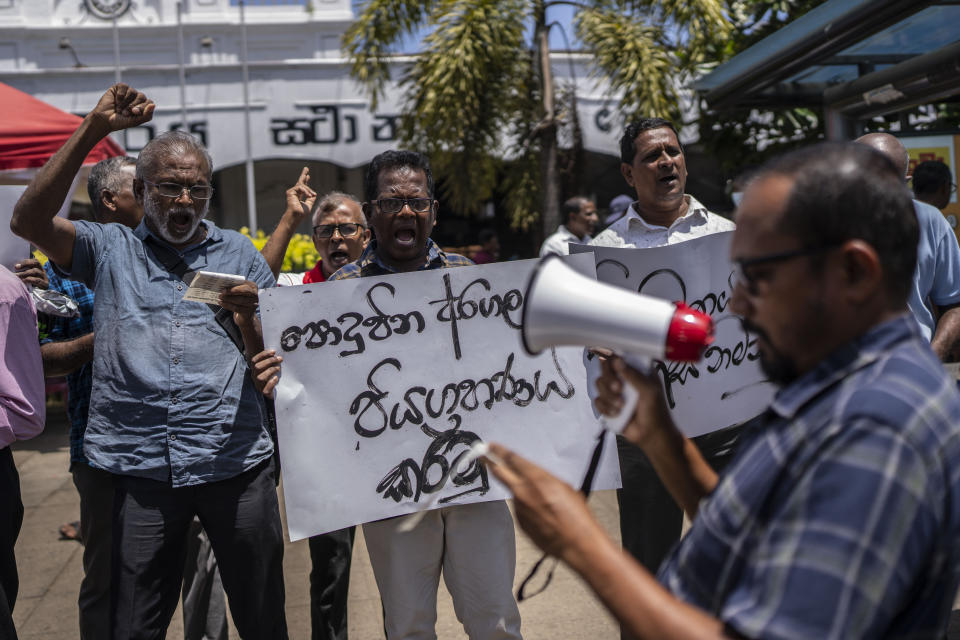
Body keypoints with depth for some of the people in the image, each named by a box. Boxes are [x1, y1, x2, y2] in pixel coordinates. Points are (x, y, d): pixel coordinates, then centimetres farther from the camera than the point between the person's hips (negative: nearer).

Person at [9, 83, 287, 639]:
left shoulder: (240, 255, 11)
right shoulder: (110, 249, 10)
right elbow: (29, 221, -9)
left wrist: (246, 315, -15)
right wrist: (92, 130, -11)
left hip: (234, 462, 1)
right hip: (140, 468, 0)